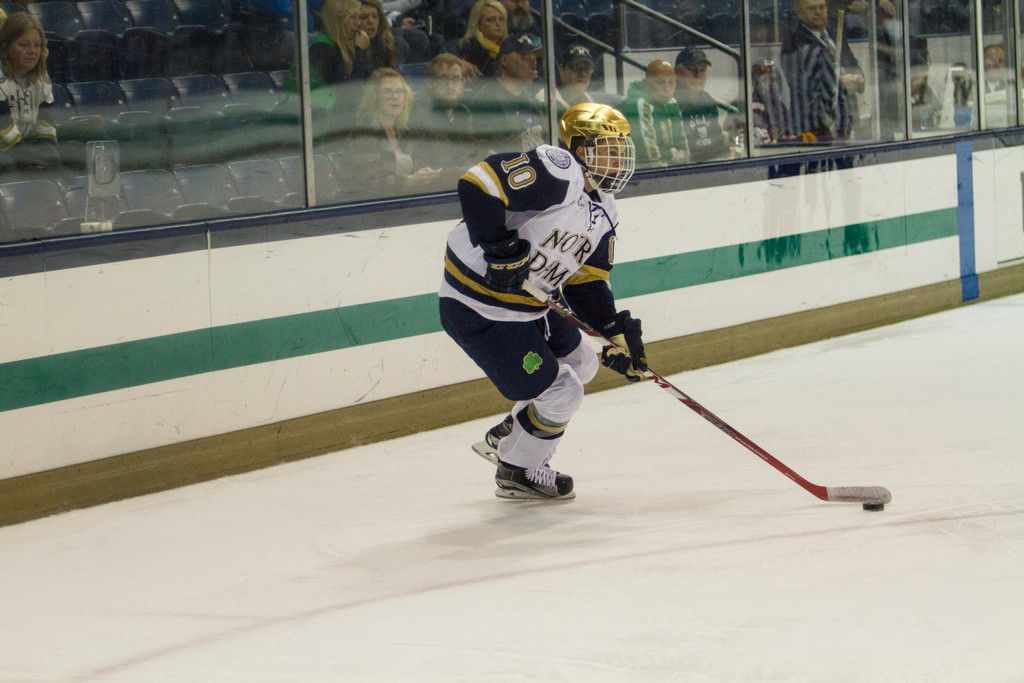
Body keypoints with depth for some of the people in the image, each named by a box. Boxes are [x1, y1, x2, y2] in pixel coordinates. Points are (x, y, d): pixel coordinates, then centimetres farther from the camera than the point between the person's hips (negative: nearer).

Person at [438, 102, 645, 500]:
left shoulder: (603, 212, 9)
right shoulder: (557, 173, -22)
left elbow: (585, 283, 12)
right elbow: (478, 183, -30)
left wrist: (617, 331, -1)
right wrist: (499, 247, -33)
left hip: (528, 307, 11)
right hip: (479, 312, -11)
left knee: (581, 364, 24)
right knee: (560, 393, -4)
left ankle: (505, 439, 38)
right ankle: (516, 473, 20)